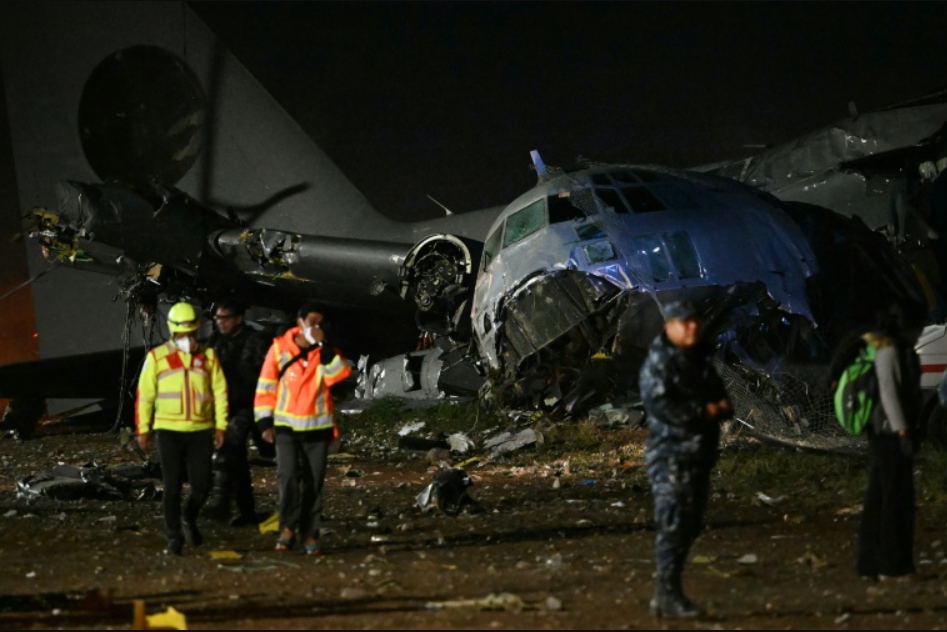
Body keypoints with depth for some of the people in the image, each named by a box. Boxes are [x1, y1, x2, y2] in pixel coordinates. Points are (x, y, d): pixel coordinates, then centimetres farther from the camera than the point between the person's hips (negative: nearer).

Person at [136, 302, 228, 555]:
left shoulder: (208, 356, 6)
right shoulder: (157, 357, 0)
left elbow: (220, 392, 8)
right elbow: (144, 395, 3)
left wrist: (221, 426, 3)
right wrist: (143, 429, 2)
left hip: (201, 430, 2)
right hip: (169, 430, -2)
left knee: (202, 485, 2)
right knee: (172, 487, 0)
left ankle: (189, 519, 31)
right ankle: (174, 538, 9)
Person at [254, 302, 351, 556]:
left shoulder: (327, 352, 4)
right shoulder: (280, 348, -2)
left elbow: (340, 374, -16)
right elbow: (266, 386, 3)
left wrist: (322, 345, -20)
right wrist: (265, 422, -1)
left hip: (318, 427, 2)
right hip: (286, 426, -2)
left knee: (313, 483, 4)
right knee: (288, 476, -17)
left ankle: (310, 535, 9)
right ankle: (288, 527, -13)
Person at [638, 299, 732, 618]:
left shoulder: (701, 361, 16)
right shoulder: (659, 363, -10)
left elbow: (719, 398, 24)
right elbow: (659, 406, -21)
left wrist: (722, 407, -2)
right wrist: (703, 412, -17)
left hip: (699, 456, 9)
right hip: (671, 456, -9)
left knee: (690, 524, 11)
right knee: (672, 524, -12)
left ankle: (667, 592, 18)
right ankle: (668, 596, -12)